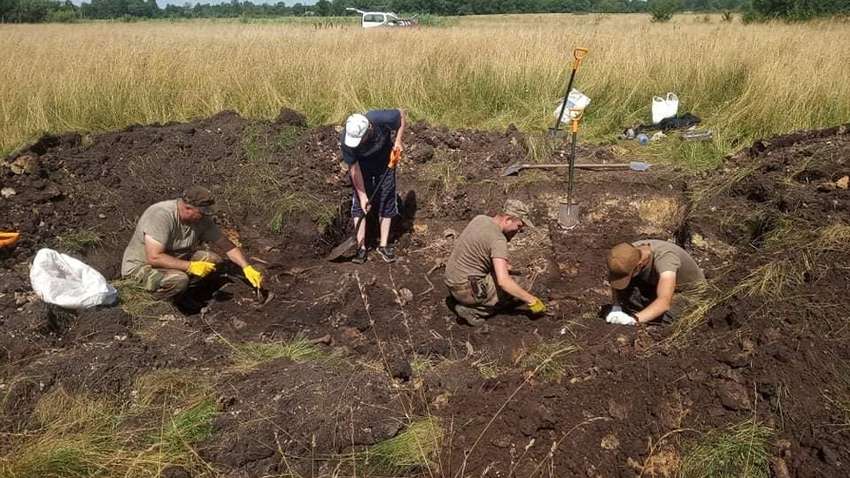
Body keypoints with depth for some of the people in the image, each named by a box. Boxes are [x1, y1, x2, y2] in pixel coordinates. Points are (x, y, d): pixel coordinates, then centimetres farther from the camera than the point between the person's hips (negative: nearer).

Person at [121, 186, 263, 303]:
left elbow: (226, 244, -3)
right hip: (141, 266, -8)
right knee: (179, 279, -35)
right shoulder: (161, 216, -31)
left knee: (213, 260, -7)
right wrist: (190, 266, -33)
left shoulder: (202, 219, -9)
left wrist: (247, 267, -13)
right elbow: (154, 257, -35)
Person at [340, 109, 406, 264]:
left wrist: (398, 140, -21)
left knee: (387, 201, 1)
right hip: (362, 165, -1)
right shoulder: (346, 141, -34)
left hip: (385, 162, 1)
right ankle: (361, 246, 2)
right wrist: (363, 196, -22)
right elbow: (354, 168, -23)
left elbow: (401, 114, -14)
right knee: (359, 203, -7)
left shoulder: (382, 119, -37)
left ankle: (383, 245, 11)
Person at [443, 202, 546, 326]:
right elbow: (503, 281, -31)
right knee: (515, 291, 1)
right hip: (468, 289, -9)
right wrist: (531, 300, -23)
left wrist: (502, 262, 11)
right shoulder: (498, 239, -22)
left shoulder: (480, 218, 3)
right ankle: (474, 310, -7)